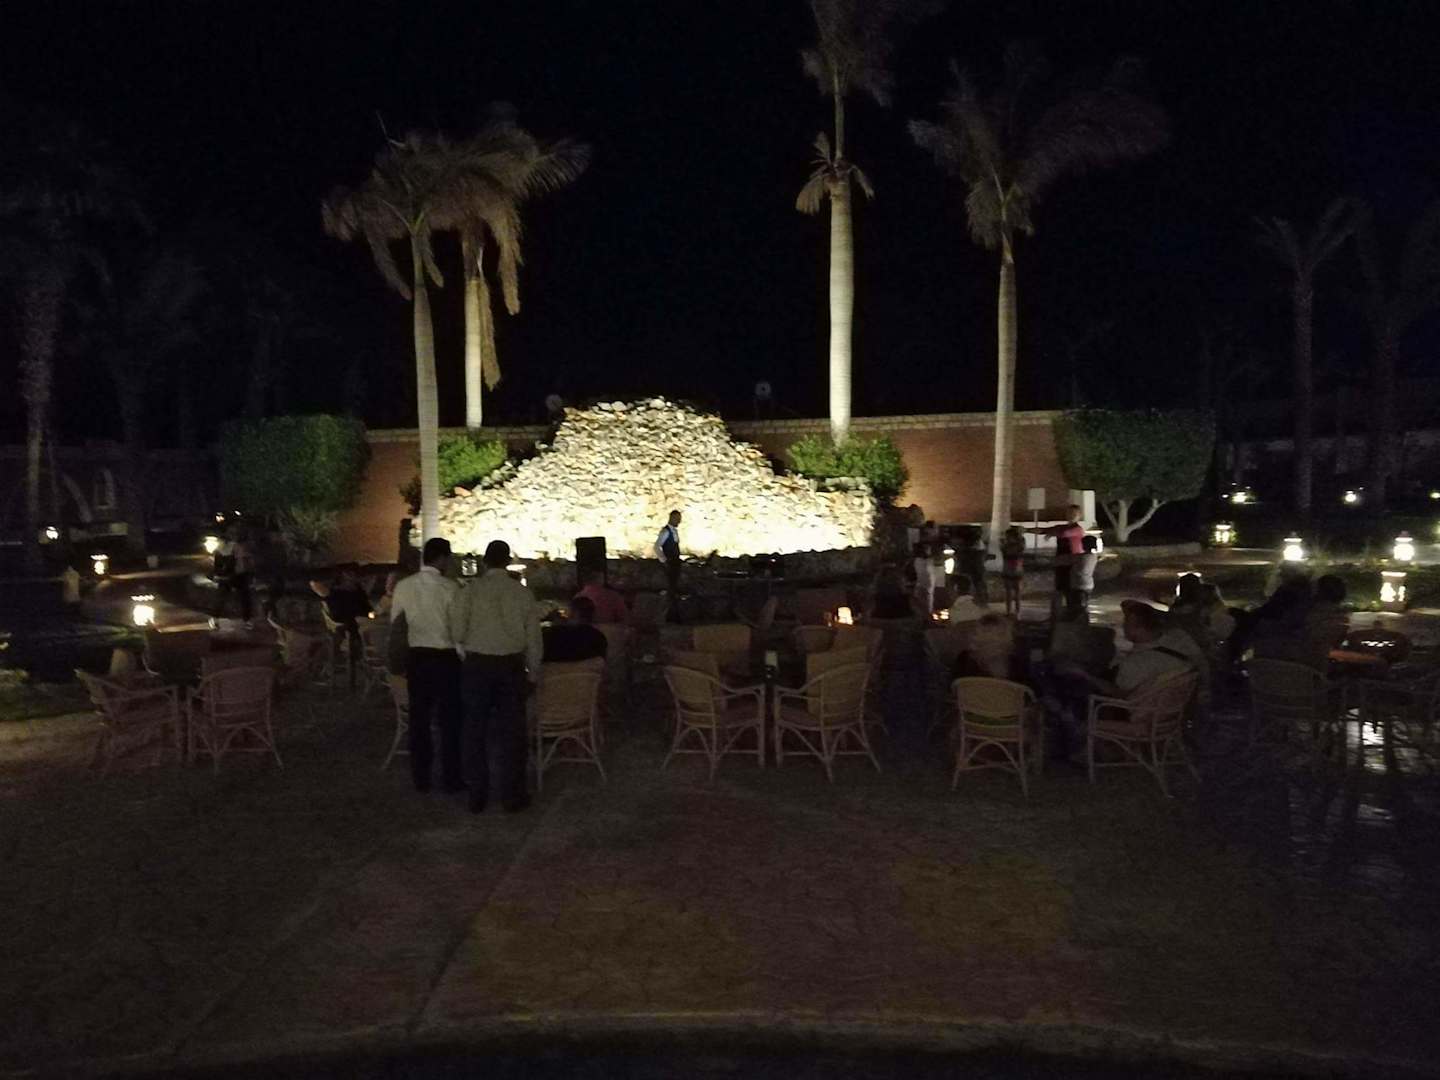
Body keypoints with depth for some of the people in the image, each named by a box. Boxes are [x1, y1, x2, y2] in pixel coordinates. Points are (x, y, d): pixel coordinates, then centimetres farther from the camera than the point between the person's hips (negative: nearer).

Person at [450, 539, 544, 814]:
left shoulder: (471, 589, -5)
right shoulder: (520, 591, -3)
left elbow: (457, 629, -6)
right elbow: (533, 634, 0)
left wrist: (466, 654, 11)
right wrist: (534, 669, 11)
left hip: (477, 664, 0)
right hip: (511, 664, 0)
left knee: (476, 729, 10)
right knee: (511, 730, 7)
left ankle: (477, 796, 16)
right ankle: (512, 796, 12)